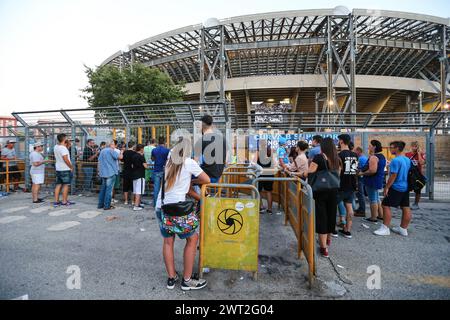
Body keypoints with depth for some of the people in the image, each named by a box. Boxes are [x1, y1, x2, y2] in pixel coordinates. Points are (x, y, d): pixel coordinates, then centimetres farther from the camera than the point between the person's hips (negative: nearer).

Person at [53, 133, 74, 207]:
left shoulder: (55, 147, 8)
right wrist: (71, 167, -11)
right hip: (65, 169, -8)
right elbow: (66, 159, -22)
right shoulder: (63, 148, -18)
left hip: (58, 168, 8)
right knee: (66, 185, 1)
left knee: (58, 185, 10)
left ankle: (56, 201, 13)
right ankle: (64, 201, 6)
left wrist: (67, 146, 12)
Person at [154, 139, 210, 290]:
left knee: (168, 241, 18)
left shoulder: (169, 162, 12)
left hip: (160, 207, 6)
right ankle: (187, 280, 18)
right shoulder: (189, 162, -6)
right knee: (192, 239, 11)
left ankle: (171, 278, 28)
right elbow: (207, 180, 2)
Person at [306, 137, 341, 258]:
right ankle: (328, 239, 41)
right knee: (331, 215, 19)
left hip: (320, 191, -5)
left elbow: (309, 173, -19)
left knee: (321, 217, 3)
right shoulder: (336, 159, 3)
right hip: (333, 191, 5)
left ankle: (324, 247, 6)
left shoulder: (318, 157, -13)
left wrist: (300, 175, -2)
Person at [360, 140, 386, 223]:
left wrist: (362, 173, -16)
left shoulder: (373, 157, -20)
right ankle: (380, 215, 29)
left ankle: (373, 217, 7)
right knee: (377, 198, 21)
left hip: (372, 181, -10)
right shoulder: (382, 156, 12)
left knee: (373, 199, -1)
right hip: (379, 180, 10)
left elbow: (372, 170, -29)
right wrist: (364, 170, 20)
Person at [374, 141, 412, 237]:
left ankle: (385, 228, 1)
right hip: (406, 187, 9)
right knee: (405, 208, 11)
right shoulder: (408, 160, 9)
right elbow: (408, 173, 17)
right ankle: (403, 229, 21)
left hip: (396, 188, -9)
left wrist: (386, 187, -14)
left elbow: (393, 176, -20)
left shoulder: (396, 160, -18)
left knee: (386, 205, -2)